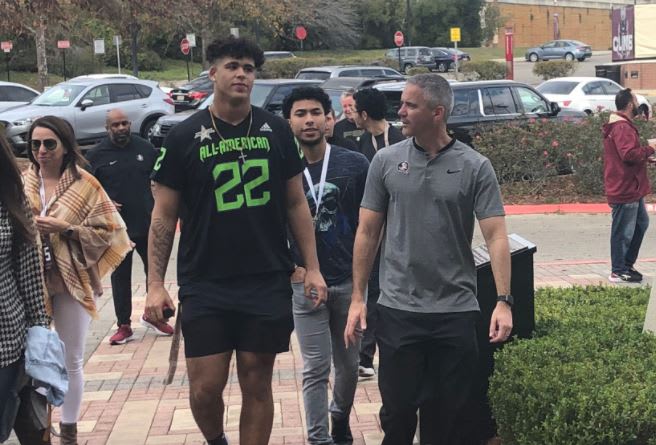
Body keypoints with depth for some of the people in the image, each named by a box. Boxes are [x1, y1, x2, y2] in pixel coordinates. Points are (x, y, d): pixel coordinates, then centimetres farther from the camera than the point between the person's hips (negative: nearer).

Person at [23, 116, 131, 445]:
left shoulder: (84, 185, -5)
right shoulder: (21, 183, 3)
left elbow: (109, 231, -6)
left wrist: (66, 229, -17)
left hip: (71, 282, -2)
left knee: (71, 361, 9)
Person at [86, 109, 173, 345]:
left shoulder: (145, 148, 2)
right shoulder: (96, 155, -2)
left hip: (148, 224, 2)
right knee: (120, 276, 6)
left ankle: (153, 316, 31)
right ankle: (123, 325, 16)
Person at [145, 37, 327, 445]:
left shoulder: (275, 130, 4)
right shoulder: (185, 137, -1)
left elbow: (296, 202, 10)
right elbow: (164, 216, 1)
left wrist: (312, 268, 4)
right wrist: (156, 284, -5)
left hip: (268, 283, 1)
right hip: (205, 285, -1)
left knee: (257, 385, 7)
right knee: (206, 387, -1)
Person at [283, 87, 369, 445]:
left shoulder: (355, 165, -3)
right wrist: (291, 267, -9)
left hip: (349, 280, 2)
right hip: (305, 283, -2)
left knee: (348, 363, 15)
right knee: (316, 368, 1)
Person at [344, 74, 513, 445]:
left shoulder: (475, 167, -3)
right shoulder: (386, 161, 2)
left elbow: (496, 236, -6)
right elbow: (368, 233, 6)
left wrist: (504, 301, -15)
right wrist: (358, 298, 2)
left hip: (456, 311, -1)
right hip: (398, 310, 1)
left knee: (447, 414, 9)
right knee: (398, 409, 7)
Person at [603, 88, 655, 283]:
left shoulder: (622, 125, 16)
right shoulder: (623, 128, -20)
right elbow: (629, 154, -31)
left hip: (631, 189, 11)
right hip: (625, 190, -11)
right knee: (623, 232, -2)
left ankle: (627, 264, 27)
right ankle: (618, 272, 7)